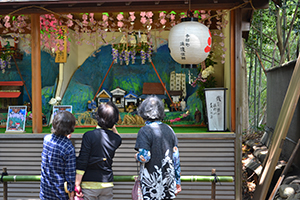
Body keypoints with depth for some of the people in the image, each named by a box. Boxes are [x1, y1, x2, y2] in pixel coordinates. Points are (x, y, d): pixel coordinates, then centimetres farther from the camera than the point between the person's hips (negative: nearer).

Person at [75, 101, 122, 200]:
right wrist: (113, 128, 15)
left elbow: (82, 162, -13)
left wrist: (77, 184, -8)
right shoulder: (116, 139, 0)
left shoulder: (89, 135, -13)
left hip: (90, 184, -4)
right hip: (107, 184, 4)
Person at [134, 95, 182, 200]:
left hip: (151, 184, -5)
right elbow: (176, 157, 8)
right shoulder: (169, 129, 7)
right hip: (168, 181, 5)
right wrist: (177, 180, 15)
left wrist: (137, 156, 6)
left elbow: (145, 157, -17)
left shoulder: (145, 131, -10)